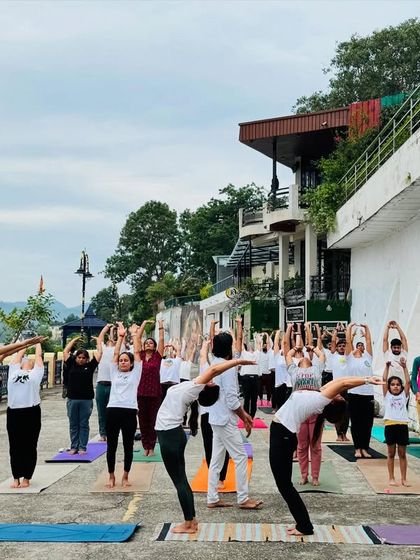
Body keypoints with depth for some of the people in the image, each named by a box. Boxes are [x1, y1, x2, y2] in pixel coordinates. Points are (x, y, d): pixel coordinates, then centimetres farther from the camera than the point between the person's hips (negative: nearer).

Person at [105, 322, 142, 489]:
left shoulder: (135, 373, 9)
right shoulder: (114, 373, 15)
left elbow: (137, 352, 7)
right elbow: (115, 353, 12)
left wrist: (135, 335, 11)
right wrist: (121, 336, 12)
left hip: (129, 411, -2)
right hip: (112, 410, 2)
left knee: (128, 446, 6)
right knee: (111, 446, 6)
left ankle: (125, 476, 17)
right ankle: (111, 476, 18)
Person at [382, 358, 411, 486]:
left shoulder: (404, 396, 12)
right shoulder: (387, 396, 8)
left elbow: (408, 382, 2)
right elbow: (384, 380, 0)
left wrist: (404, 367, -3)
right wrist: (387, 366, -5)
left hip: (402, 425, 1)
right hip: (390, 425, -1)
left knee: (402, 454, 7)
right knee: (391, 453, 7)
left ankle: (404, 479, 13)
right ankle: (391, 478, 13)